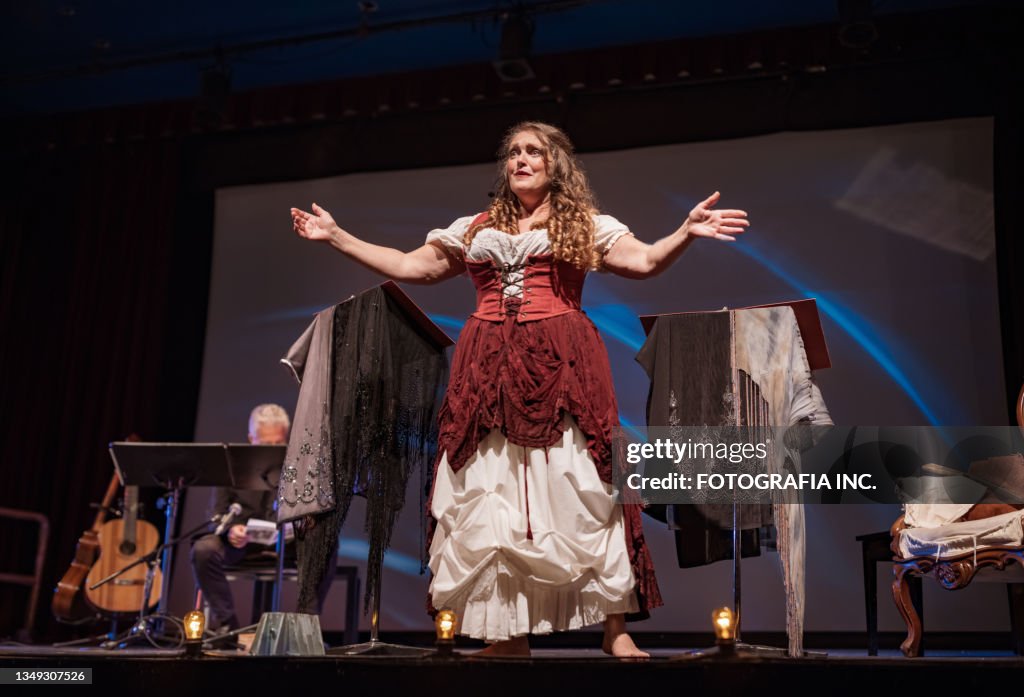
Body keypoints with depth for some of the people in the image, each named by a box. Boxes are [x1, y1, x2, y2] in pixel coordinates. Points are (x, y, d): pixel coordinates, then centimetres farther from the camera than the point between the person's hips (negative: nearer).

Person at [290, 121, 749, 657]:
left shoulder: (588, 225, 14)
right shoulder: (472, 229, 22)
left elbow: (645, 261, 3)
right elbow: (413, 267, 22)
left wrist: (685, 233, -15)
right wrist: (336, 237, 19)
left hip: (560, 367, -3)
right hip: (487, 371, 3)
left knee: (579, 493, -9)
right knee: (490, 499, 0)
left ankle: (615, 628, -1)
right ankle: (510, 633, 8)